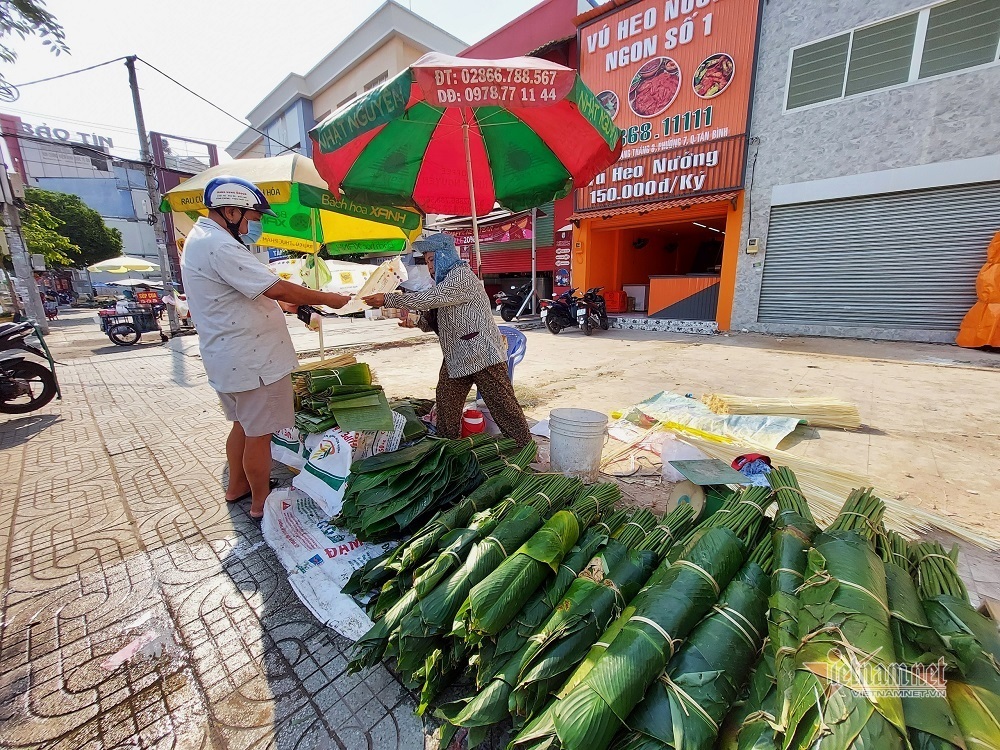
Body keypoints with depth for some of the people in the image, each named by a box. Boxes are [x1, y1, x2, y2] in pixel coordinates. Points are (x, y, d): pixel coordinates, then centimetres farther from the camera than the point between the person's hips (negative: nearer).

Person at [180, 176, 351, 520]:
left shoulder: (201, 240, 15)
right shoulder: (219, 246, -20)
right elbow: (276, 288, -25)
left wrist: (283, 305, 12)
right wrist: (327, 298, -14)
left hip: (229, 358, 11)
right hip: (251, 361, -11)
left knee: (243, 424, 23)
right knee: (259, 433, 2)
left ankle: (237, 486, 39)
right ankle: (261, 504, 17)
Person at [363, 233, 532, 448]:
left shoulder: (461, 275, -12)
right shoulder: (445, 281, 19)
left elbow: (430, 298, -24)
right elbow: (435, 323, 18)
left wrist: (387, 300, -21)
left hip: (482, 355, -9)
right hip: (456, 357, 10)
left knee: (503, 406, -3)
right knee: (446, 406, 11)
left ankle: (525, 448, 9)